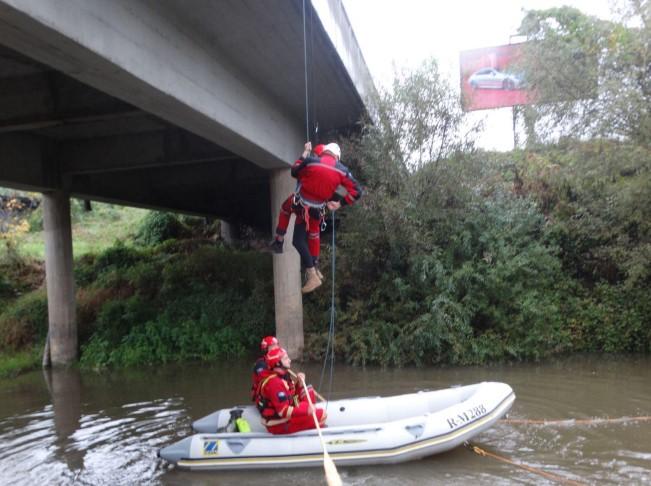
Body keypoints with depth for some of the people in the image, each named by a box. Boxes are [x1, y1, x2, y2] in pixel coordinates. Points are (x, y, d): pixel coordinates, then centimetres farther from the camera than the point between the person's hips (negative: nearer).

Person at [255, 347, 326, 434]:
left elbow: (293, 396, 13)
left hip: (286, 416, 10)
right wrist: (306, 410, -30)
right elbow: (284, 411, -27)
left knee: (309, 392, 14)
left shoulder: (282, 376, 7)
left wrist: (300, 384, -2)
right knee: (321, 414, -15)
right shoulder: (274, 383, -24)